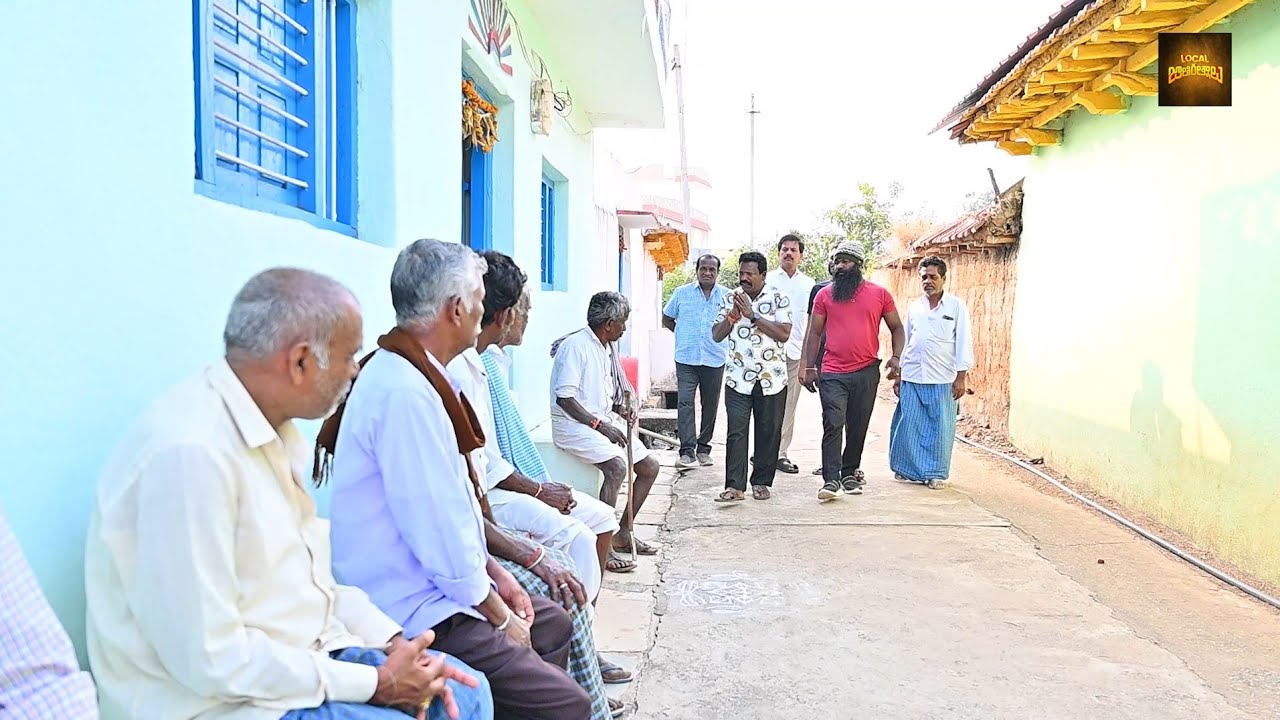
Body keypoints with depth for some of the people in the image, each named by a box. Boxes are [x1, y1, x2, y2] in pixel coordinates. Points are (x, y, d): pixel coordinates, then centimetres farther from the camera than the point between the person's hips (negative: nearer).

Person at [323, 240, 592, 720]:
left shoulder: (410, 374, 7)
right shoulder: (406, 393, -25)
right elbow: (442, 532, -24)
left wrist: (493, 571, 9)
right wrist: (499, 616, -10)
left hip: (431, 586, 10)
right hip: (412, 617, -10)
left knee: (552, 623, 22)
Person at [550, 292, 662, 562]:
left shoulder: (607, 349, 14)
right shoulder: (576, 346, -15)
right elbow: (564, 397, -21)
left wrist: (622, 408, 2)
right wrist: (599, 424, -24)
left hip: (604, 420, 10)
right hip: (574, 424, -9)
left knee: (650, 466, 4)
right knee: (617, 466, -30)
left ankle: (623, 532, 14)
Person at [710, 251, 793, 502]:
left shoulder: (779, 298, -2)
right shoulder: (731, 298, 7)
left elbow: (784, 334, -14)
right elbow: (716, 335, 6)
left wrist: (753, 315, -17)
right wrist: (731, 316, -13)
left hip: (771, 378, -1)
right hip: (738, 378, 1)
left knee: (769, 432, 7)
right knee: (736, 432, -4)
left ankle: (761, 482, 19)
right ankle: (735, 486, -2)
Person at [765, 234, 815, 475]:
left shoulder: (808, 284, 12)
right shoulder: (768, 279, 5)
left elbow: (812, 321, 15)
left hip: (796, 353, 3)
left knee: (789, 405, 6)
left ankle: (781, 453, 12)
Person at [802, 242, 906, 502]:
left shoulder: (879, 294, 4)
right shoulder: (824, 294, 4)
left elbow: (896, 328, 10)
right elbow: (815, 332, 8)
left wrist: (896, 357, -5)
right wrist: (810, 367, 4)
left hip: (866, 372, 1)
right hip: (833, 373, -1)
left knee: (858, 427, 10)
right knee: (833, 425, -10)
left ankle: (850, 473, 26)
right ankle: (831, 480, -10)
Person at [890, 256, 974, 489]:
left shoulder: (957, 306, 2)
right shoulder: (914, 308, 12)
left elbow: (963, 343, -1)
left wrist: (961, 378, -6)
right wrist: (898, 375, 13)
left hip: (942, 380, -3)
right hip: (911, 378, 3)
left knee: (940, 428, 1)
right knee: (908, 425, 3)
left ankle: (935, 473, 14)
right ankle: (909, 469, 18)